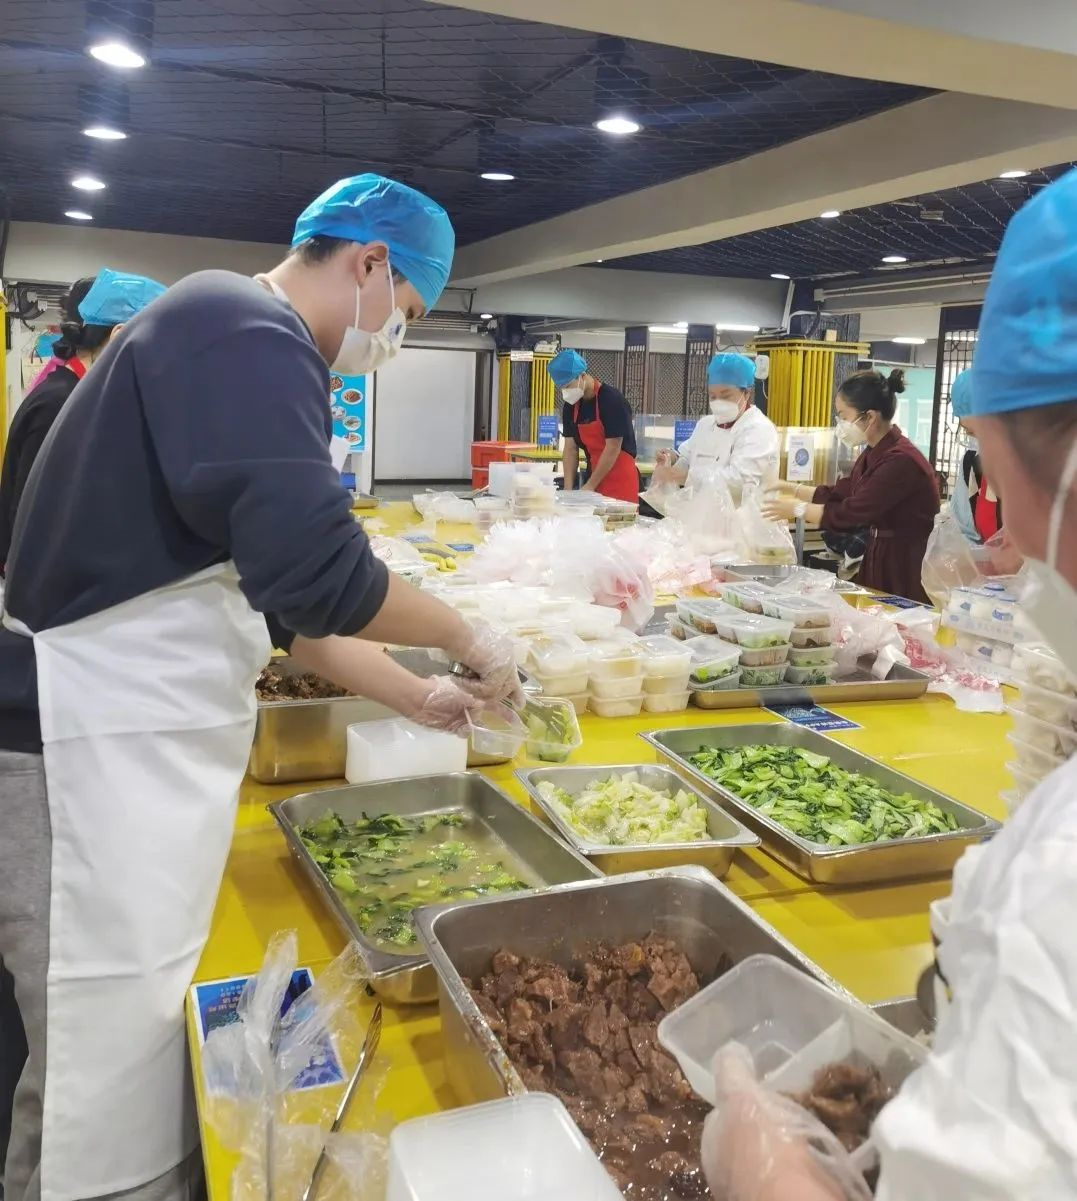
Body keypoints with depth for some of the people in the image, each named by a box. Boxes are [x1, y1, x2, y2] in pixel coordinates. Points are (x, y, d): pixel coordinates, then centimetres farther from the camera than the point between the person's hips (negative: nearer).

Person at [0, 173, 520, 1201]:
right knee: (114, 1072, 1)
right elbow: (317, 571, -28)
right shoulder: (247, 333, -16)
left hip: (143, 737, 10)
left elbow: (269, 581, 20)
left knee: (143, 1041, 19)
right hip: (99, 746, -10)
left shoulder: (230, 338, 18)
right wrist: (469, 641, -11)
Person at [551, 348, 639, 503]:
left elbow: (613, 449, -17)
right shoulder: (570, 405, 5)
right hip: (595, 476, 6)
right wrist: (568, 488, -6)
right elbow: (571, 448, 4)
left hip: (619, 479, -6)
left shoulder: (612, 400, -15)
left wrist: (589, 486, -16)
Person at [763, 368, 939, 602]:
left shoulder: (901, 460, -23)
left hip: (907, 567, -9)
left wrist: (796, 509, -11)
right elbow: (838, 494, 16)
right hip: (880, 557, 9)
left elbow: (850, 513, -22)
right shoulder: (875, 453, 7)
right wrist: (789, 488, 9)